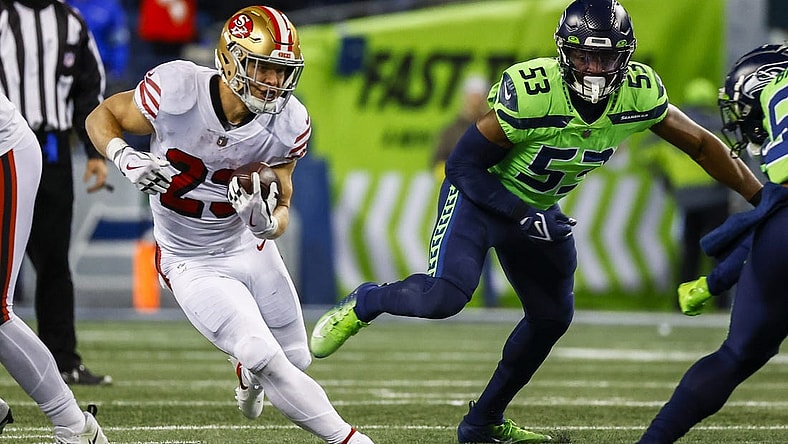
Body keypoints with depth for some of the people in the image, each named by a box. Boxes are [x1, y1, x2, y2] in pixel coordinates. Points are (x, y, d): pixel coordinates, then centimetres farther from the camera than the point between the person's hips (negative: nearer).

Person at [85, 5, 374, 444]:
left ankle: (248, 369, 54)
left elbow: (282, 207, -7)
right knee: (267, 361, -22)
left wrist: (269, 221, -31)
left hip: (250, 248, 4)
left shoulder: (288, 124, -16)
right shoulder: (177, 90, -26)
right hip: (193, 263, -4)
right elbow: (102, 116, -10)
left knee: (296, 359, 18)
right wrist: (126, 158, -30)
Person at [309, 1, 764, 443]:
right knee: (445, 296, -25)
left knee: (552, 317, 11)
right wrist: (522, 217, -30)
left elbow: (702, 143, -3)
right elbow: (463, 165, -24)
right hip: (483, 195, -6)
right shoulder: (530, 93, -33)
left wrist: (762, 197, 0)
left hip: (538, 207, 6)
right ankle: (363, 304, 5)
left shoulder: (640, 94, -18)